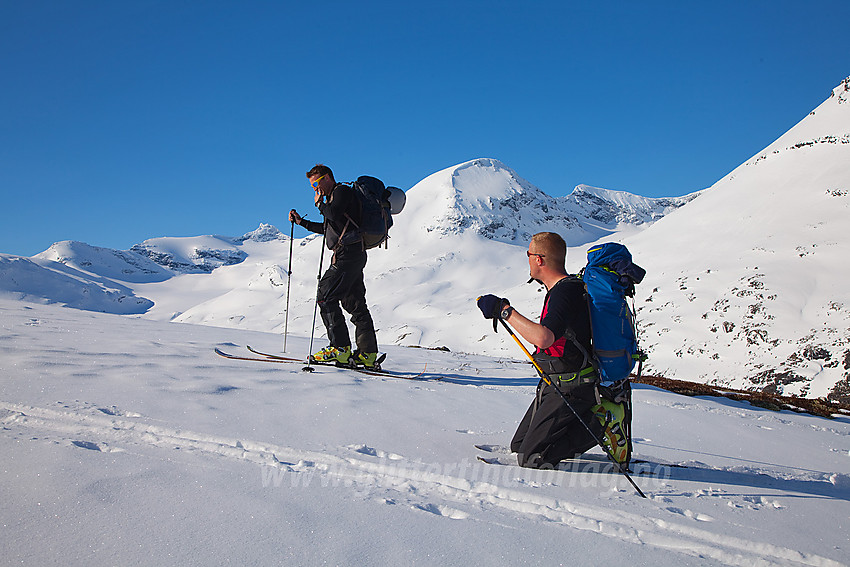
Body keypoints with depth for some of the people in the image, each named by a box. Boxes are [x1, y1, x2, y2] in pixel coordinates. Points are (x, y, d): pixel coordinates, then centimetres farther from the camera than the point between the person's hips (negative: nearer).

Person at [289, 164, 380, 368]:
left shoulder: (342, 191, -3)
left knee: (325, 296, -11)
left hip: (348, 254, -10)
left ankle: (340, 348, -13)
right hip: (354, 256, 10)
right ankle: (368, 354, 8)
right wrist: (301, 222, 33)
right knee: (355, 303, 8)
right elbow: (327, 228, 36)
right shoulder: (335, 196, 27)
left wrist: (320, 203, -2)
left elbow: (334, 215, -21)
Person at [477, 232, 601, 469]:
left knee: (532, 459, -7)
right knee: (519, 446, 12)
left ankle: (599, 425, 1)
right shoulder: (565, 288, 9)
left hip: (569, 390, -10)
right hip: (553, 386, 10)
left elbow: (543, 338, -37)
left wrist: (504, 310, -29)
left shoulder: (566, 291, -22)